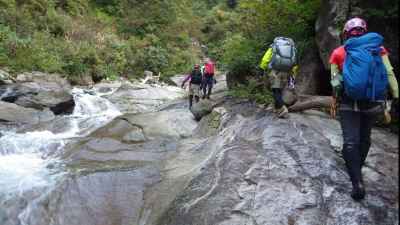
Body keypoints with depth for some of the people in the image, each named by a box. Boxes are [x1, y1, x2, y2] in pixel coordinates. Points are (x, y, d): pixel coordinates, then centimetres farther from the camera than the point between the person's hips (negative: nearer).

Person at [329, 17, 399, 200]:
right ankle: (357, 168, 36)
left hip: (348, 103, -2)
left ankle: (357, 182, -13)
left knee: (350, 142, -3)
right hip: (372, 103, 2)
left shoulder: (338, 53, 1)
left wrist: (334, 101, 16)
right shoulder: (378, 48, 3)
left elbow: (335, 81, 4)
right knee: (364, 139, 20)